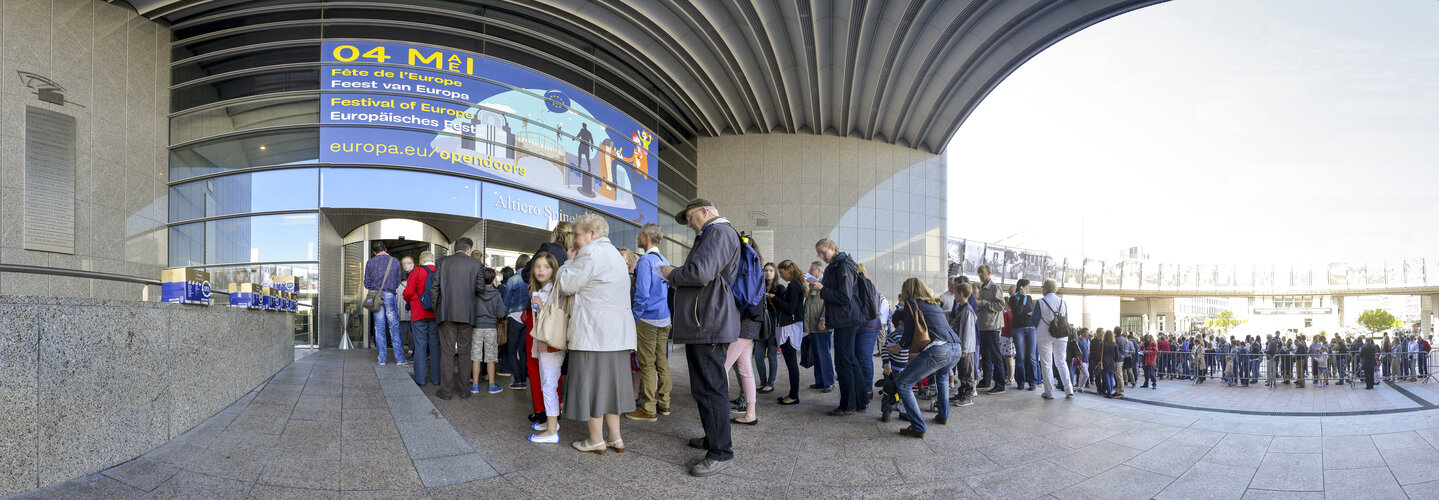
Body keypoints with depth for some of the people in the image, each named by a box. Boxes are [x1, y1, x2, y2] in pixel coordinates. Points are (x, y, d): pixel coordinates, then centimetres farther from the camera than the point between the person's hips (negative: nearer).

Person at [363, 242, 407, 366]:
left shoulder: (370, 262, 3)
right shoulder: (395, 262, 2)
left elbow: (367, 284, 6)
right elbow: (397, 282, 7)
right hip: (389, 295, -1)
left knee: (379, 328, 6)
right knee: (394, 328, 3)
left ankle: (382, 359, 6)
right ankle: (399, 358, 2)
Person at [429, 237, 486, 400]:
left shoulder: (442, 262, 3)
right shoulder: (476, 264, 1)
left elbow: (434, 288, 0)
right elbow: (480, 289, 0)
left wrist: (436, 309, 10)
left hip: (446, 313, 0)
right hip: (467, 313, 0)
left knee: (447, 351, 4)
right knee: (465, 352, 8)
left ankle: (446, 390, 6)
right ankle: (464, 390, 12)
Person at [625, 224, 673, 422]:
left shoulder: (645, 260, -13)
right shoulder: (664, 261, 12)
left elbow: (642, 293, -18)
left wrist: (634, 318, -10)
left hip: (648, 318, -8)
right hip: (665, 318, 8)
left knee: (647, 364, -4)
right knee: (662, 361, 13)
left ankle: (649, 409, -1)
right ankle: (663, 404, 20)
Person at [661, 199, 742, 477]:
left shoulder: (718, 232, -11)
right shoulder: (712, 235, 24)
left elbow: (700, 272, -25)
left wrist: (671, 274, -7)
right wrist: (676, 278, 15)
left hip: (708, 325, -11)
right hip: (707, 325, 11)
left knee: (708, 388, -9)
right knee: (710, 385, 18)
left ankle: (721, 452, -4)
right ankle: (714, 438, 29)